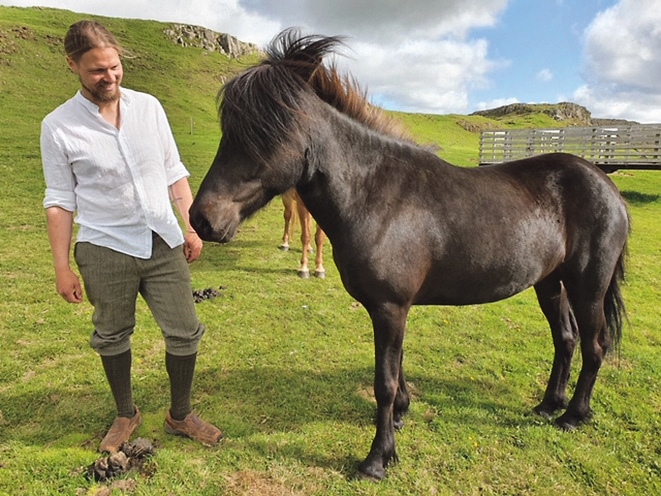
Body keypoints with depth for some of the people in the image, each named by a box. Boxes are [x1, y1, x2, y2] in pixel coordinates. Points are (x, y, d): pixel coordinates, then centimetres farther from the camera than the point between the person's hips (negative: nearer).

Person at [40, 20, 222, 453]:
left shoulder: (149, 106, 4)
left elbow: (174, 173, 8)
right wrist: (62, 268, -4)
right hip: (105, 251, -2)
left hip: (164, 244, 3)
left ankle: (180, 415, 28)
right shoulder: (59, 126, -4)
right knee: (112, 338, 14)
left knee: (185, 333, 5)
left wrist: (191, 226, 3)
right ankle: (126, 415, 38)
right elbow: (60, 201, -2)